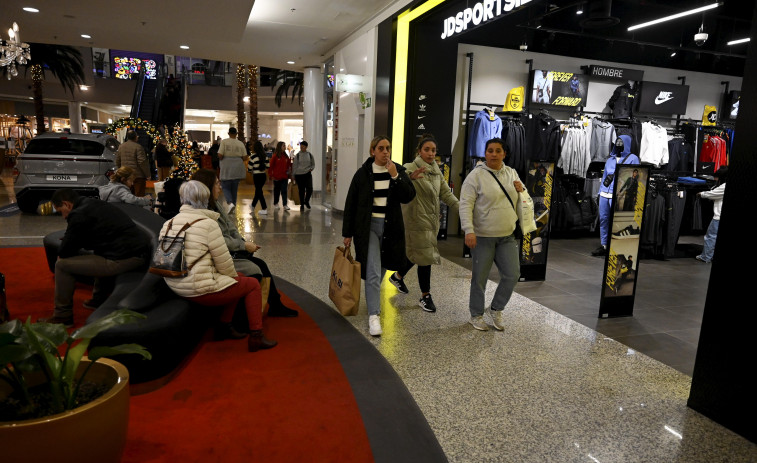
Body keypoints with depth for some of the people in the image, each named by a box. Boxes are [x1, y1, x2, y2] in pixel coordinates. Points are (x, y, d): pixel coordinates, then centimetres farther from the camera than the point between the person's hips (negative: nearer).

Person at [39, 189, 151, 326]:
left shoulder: (78, 215, -7)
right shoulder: (95, 204, 19)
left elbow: (63, 253, -2)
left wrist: (62, 255, 21)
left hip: (123, 259, -9)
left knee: (62, 265, 1)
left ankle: (63, 316, 13)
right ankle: (100, 300, 43)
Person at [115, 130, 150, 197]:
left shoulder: (121, 147, 11)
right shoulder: (138, 147, -11)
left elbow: (117, 162, 17)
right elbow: (142, 162, -16)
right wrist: (148, 174, -9)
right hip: (138, 176, -7)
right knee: (139, 196, -5)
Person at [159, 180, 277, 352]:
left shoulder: (168, 224, 5)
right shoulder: (208, 224, -17)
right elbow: (224, 262, -14)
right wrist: (234, 275, 9)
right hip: (201, 292, -8)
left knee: (238, 279, 25)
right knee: (253, 285, 10)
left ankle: (224, 326, 30)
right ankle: (256, 337, 11)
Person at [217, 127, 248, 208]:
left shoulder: (224, 142, -8)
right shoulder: (241, 144, -1)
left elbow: (220, 155, -13)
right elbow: (245, 158, -1)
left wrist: (221, 159, 9)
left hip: (227, 169, -3)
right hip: (237, 169, 3)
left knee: (226, 187, 8)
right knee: (234, 189, 14)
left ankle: (230, 203, -16)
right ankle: (233, 207, 20)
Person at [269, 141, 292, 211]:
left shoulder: (286, 156, 7)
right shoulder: (275, 156, -6)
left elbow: (288, 165, 12)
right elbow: (271, 166, -6)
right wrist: (271, 175, -9)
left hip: (284, 177, 3)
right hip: (277, 177, -3)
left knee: (284, 191, -2)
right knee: (276, 191, 11)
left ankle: (285, 205, -6)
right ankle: (275, 204, 26)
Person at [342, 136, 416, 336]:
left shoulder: (398, 170, 3)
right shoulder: (363, 173, -3)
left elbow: (408, 196, -8)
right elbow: (351, 203, 1)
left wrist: (395, 176, -20)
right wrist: (347, 233, 0)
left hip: (390, 227, 3)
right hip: (369, 226, -3)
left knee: (381, 269, 16)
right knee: (373, 271, -11)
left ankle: (372, 299, 42)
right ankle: (373, 315, -7)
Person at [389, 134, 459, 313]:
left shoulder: (437, 172, 12)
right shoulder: (410, 168, -12)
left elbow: (446, 193, 11)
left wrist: (460, 206, -4)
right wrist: (410, 177, -49)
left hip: (432, 220, 8)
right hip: (417, 220, -8)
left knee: (417, 254, 18)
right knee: (424, 255, -5)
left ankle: (398, 276, 43)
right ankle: (425, 296, 9)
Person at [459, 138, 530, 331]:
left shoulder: (511, 173, 9)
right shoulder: (476, 175, -9)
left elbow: (524, 200, 20)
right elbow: (465, 204, -14)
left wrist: (521, 190, -4)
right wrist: (469, 230, -24)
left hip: (507, 236, 5)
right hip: (482, 236, -5)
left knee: (512, 275, 4)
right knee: (480, 278, 5)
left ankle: (496, 309, 26)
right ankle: (476, 315, 24)